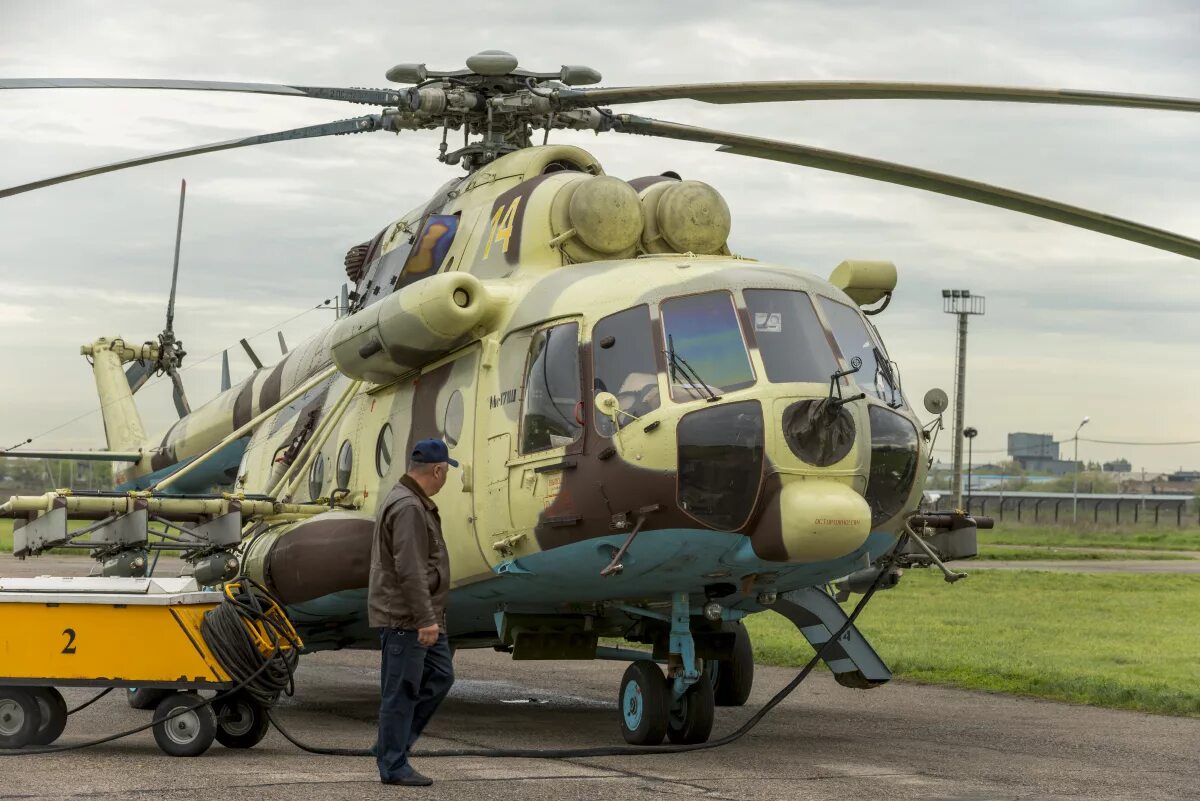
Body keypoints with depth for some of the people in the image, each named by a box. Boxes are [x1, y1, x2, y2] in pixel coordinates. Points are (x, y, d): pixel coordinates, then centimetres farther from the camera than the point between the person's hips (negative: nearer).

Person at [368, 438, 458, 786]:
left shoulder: (416, 503, 16)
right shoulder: (408, 508, -19)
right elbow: (410, 570, -25)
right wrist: (425, 619, -25)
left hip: (420, 617, 11)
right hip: (404, 618, -11)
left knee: (439, 676, 14)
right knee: (402, 691, -4)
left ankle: (392, 746, 18)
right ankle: (393, 765, 3)